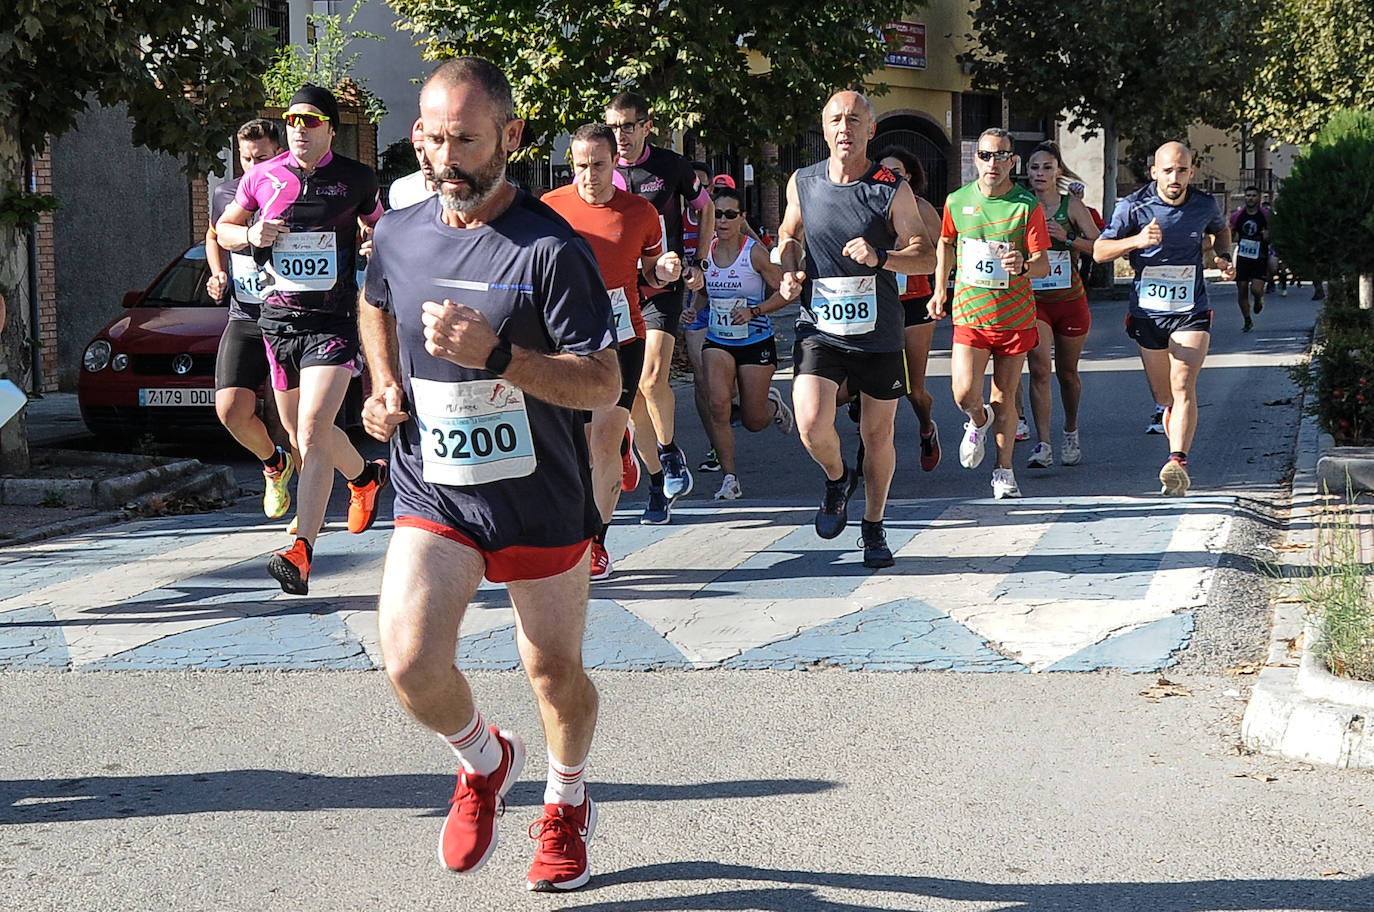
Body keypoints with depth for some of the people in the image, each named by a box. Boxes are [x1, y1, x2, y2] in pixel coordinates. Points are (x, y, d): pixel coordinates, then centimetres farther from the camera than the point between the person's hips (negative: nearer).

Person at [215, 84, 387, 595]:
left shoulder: (356, 179, 0)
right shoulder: (262, 178, 4)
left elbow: (380, 230, 18)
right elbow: (222, 229, 16)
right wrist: (250, 235, -5)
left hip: (333, 323, -4)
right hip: (277, 320, 4)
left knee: (311, 433, -18)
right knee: (301, 432, 17)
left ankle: (302, 552, -24)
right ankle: (365, 476, 48)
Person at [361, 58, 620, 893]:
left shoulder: (551, 249, -15)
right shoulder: (399, 234, 0)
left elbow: (605, 385, -19)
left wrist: (496, 356, -31)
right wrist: (385, 385, 7)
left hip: (541, 503, -2)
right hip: (432, 494, 3)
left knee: (555, 673, 11)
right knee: (411, 664, -17)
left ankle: (568, 804, 41)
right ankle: (484, 762, 16)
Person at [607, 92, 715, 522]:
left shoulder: (671, 166, -1)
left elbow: (705, 209, 15)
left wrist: (696, 262, 7)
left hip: (662, 290, -2)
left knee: (652, 379, -19)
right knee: (632, 391, 1)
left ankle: (669, 451, 9)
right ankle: (657, 482, 13)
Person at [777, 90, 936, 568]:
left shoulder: (892, 189, -5)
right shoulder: (802, 183, 1)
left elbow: (926, 256, -5)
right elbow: (789, 234, 20)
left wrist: (880, 257, -23)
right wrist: (789, 271, 0)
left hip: (878, 331, 0)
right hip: (819, 327, 1)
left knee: (877, 433, 9)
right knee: (812, 426, -18)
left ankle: (873, 527, 29)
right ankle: (837, 479, 17)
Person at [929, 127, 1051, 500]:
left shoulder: (1027, 205, -6)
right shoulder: (957, 201, 1)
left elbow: (1043, 264, -8)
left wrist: (1023, 266, -30)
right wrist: (940, 290, 18)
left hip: (1015, 314, -1)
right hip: (969, 312, 1)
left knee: (1005, 396, 6)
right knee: (964, 393, -12)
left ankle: (1004, 471, 22)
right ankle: (979, 421, 24)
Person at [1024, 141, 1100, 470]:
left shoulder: (1072, 206, -2)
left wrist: (1067, 237, -19)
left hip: (1070, 300, 0)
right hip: (1032, 300, 0)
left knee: (1067, 372, 13)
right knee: (1040, 370, -15)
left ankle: (1071, 433, 37)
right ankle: (1043, 446, -16)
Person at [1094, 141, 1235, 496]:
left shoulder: (1204, 206, 1)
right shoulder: (1133, 206, -6)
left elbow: (1221, 230, 25)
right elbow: (1099, 251, -8)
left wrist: (1224, 258, 4)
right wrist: (1136, 240, -25)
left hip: (1191, 312, -1)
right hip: (1148, 312, 1)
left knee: (1183, 386, -18)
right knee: (1163, 392, 10)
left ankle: (1177, 463, -28)